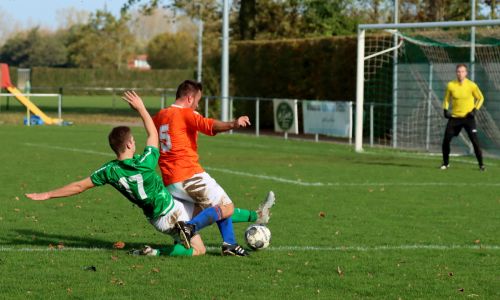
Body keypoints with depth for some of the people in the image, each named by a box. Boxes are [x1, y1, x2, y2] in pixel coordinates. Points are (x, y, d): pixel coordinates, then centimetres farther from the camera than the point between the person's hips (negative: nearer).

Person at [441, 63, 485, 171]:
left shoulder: (472, 85, -8)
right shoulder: (451, 85, -3)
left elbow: (480, 98, 5)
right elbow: (447, 99, 13)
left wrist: (475, 109, -7)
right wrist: (445, 110, -2)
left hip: (468, 117, -2)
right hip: (454, 117, 2)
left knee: (475, 141, -10)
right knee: (446, 140, -3)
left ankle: (481, 164, 2)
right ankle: (446, 163, 16)